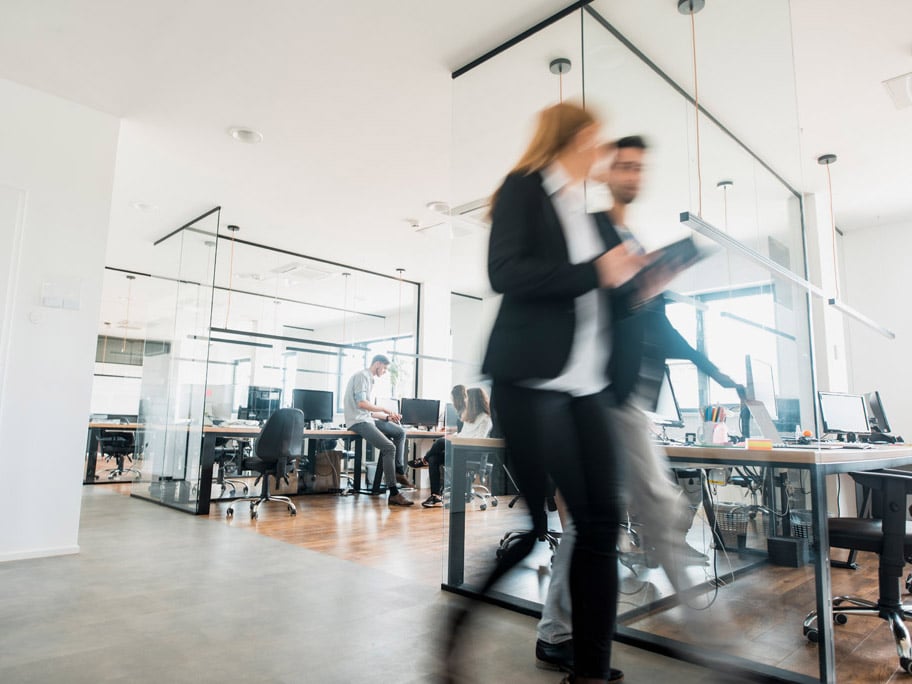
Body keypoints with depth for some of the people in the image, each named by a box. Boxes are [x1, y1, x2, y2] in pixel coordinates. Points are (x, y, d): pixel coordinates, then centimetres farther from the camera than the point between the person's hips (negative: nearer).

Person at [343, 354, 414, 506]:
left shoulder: (369, 379, 22)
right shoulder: (362, 376, -8)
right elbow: (361, 403, -22)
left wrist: (387, 417, 8)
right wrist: (385, 410, -15)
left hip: (367, 418, 10)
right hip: (357, 421, -10)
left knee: (400, 432, 10)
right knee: (389, 447, -22)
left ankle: (399, 471, 7)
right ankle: (393, 494, -23)